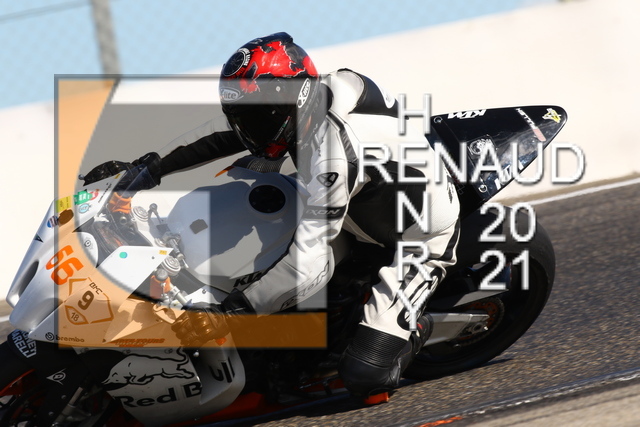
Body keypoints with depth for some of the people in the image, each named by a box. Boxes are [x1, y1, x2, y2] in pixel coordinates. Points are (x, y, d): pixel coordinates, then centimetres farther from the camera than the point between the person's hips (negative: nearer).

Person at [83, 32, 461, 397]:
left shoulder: (330, 153, -38)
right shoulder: (310, 94, -13)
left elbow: (309, 264, -40)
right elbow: (225, 131, 3)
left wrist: (229, 315, -42)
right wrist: (153, 166, -3)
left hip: (425, 240, -9)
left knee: (365, 375, -19)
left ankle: (412, 329, 10)